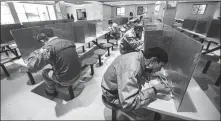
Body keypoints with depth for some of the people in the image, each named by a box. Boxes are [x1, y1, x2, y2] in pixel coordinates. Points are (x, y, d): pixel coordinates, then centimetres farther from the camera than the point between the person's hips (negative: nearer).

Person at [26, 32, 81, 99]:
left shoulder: (47, 48, -17)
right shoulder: (68, 41, 2)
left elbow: (32, 67, -19)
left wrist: (33, 54, 0)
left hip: (66, 79, -6)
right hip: (78, 73, 6)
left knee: (45, 72, 21)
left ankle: (51, 92, 43)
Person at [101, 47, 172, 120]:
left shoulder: (138, 57, -11)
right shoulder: (131, 69, -36)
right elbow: (128, 103, -37)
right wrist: (155, 90, -32)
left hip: (122, 88, 8)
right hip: (114, 97, -7)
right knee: (150, 113, -5)